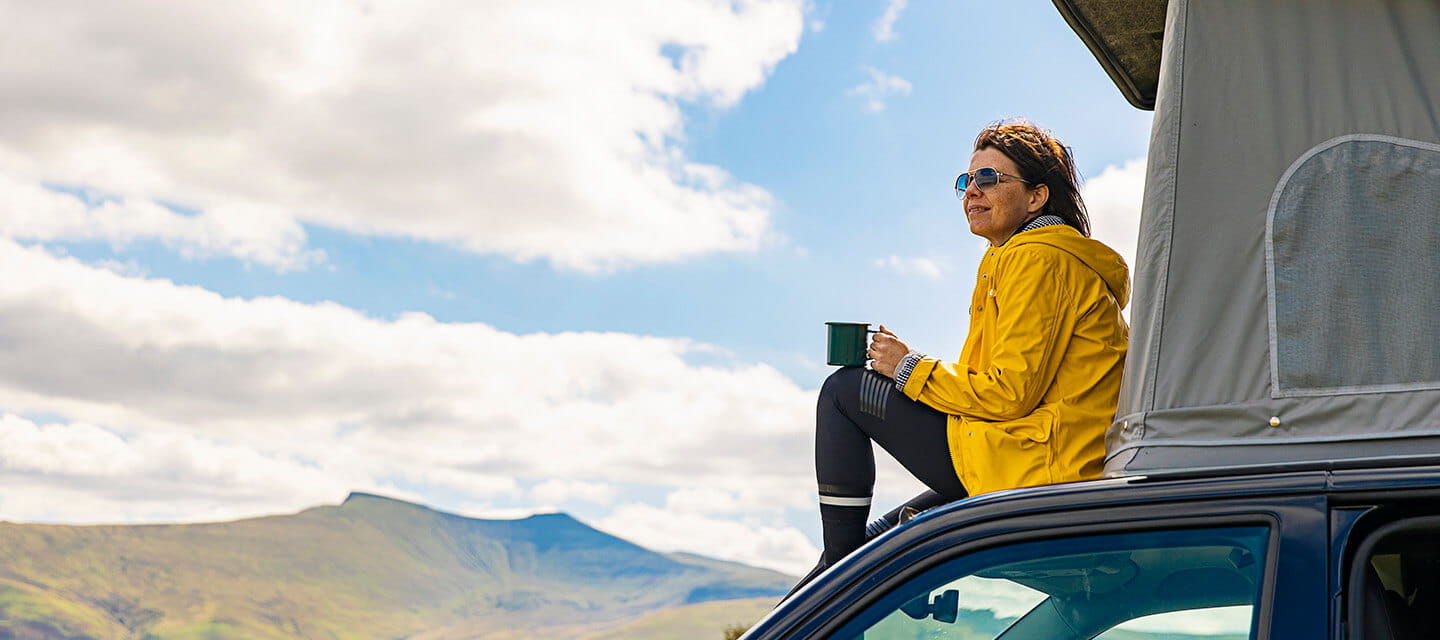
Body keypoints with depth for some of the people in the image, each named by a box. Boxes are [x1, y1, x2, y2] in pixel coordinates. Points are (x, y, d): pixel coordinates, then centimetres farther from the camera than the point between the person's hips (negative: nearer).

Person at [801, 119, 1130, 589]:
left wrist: (910, 368, -6)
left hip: (1031, 465, -10)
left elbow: (1011, 392, -19)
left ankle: (842, 569, 1)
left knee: (843, 391, -1)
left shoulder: (1039, 259, -12)